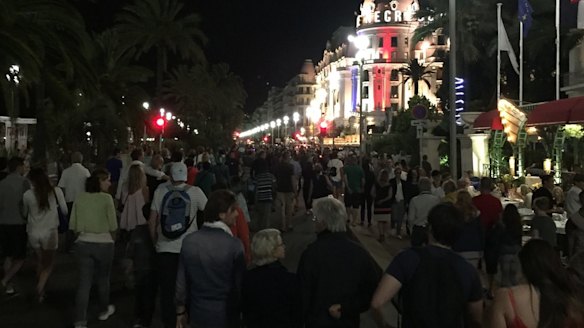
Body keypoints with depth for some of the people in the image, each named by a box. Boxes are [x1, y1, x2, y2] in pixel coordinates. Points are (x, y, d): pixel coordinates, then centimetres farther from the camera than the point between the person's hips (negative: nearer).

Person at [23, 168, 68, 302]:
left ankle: (40, 291, 27)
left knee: (40, 262, 20)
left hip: (33, 233, 2)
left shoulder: (28, 195, -8)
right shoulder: (56, 191, -11)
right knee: (49, 264, 12)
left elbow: (25, 214, 7)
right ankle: (40, 287, -9)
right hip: (50, 233, -2)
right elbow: (65, 211, -2)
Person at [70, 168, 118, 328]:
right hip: (103, 243, -3)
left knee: (84, 282, 4)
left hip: (83, 243, 3)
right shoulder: (106, 198, -12)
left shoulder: (79, 198, 1)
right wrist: (111, 238, 8)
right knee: (103, 278, 18)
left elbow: (73, 225, 3)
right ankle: (104, 310, 37)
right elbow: (113, 226, -11)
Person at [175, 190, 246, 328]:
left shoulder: (189, 241, -9)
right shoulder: (234, 245, -20)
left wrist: (180, 311, 12)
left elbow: (181, 281, -2)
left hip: (198, 315, 4)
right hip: (226, 316, -3)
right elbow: (241, 284, -13)